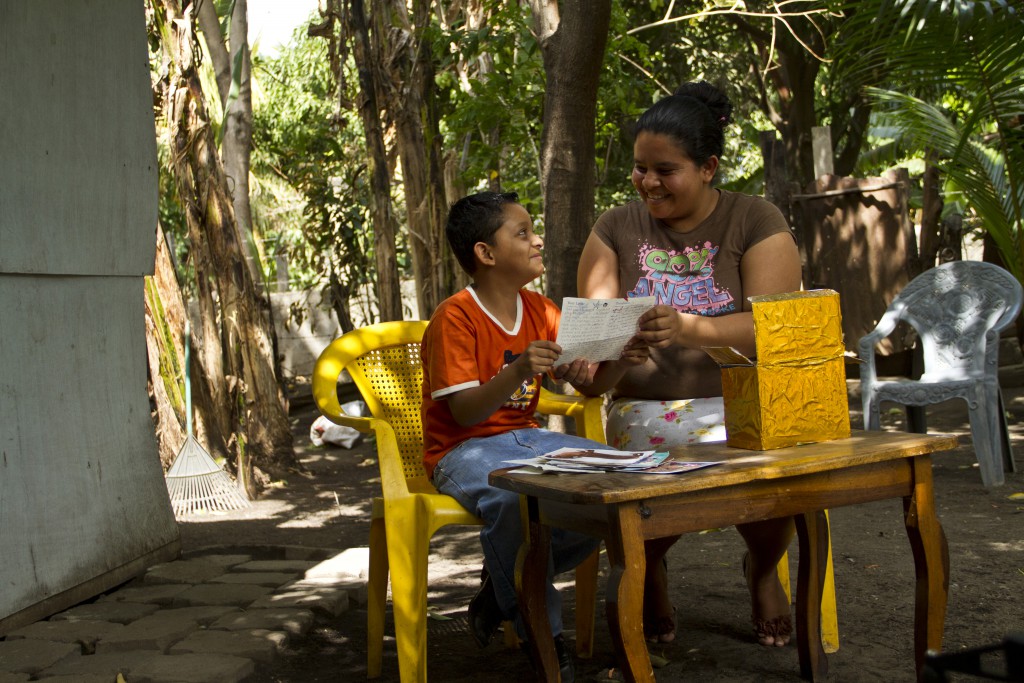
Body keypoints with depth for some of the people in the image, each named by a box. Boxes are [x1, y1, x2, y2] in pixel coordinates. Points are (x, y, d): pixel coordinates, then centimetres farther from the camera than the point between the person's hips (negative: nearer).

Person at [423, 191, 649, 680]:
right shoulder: (455, 319, -13)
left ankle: (506, 584, -2)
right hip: (464, 450, -7)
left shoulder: (541, 311, 9)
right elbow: (464, 411, -20)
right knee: (516, 498, -39)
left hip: (526, 438, 8)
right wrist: (517, 372, -36)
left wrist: (620, 361, -14)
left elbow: (584, 378, 8)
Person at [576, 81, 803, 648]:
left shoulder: (755, 222, 3)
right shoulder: (617, 230, 11)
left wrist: (691, 329, -29)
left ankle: (762, 568, 8)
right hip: (646, 407, 1)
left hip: (742, 402, 0)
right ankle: (647, 568, 9)